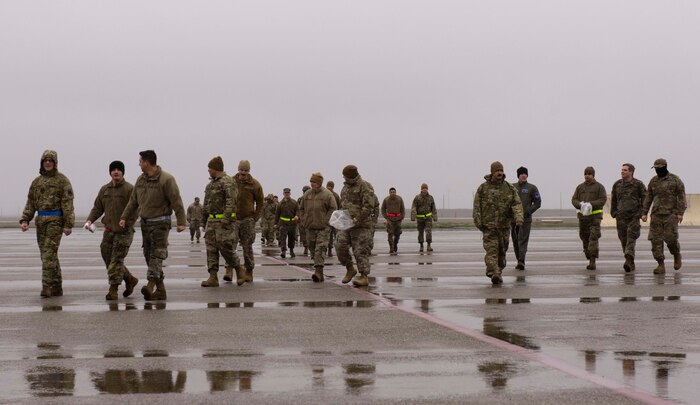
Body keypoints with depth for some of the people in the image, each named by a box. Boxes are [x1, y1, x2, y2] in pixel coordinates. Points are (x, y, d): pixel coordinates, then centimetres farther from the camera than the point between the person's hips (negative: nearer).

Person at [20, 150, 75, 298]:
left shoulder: (62, 180, -3)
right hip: (41, 220, 6)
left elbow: (67, 203, -9)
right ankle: (57, 289, 13)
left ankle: (47, 287, -15)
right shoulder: (37, 181, 14)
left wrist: (68, 224, -15)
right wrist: (24, 220, 1)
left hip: (56, 220, -6)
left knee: (49, 253, -14)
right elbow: (30, 203, 14)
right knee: (49, 255, 8)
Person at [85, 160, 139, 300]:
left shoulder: (130, 189, -6)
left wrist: (127, 223, -25)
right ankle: (130, 280, 26)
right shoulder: (104, 189, 13)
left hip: (124, 232, -7)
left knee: (116, 260, -10)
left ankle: (113, 290, -7)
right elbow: (97, 208, 16)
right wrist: (90, 220, -1)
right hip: (109, 231, 7)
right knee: (108, 259, 9)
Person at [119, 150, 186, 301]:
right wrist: (124, 217, 8)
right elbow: (133, 201, 16)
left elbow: (176, 202, -14)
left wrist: (181, 222, -19)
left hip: (160, 223, -8)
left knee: (157, 254, -16)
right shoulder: (140, 180, 11)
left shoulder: (166, 179, -11)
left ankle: (151, 285, -28)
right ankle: (160, 290, 11)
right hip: (145, 223, 8)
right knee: (149, 255, 7)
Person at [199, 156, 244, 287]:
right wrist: (203, 220, 23)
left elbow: (231, 202, -19)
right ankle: (213, 278, 0)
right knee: (211, 248, 1)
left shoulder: (228, 182, -10)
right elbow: (206, 203, 25)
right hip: (211, 220, 9)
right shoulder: (211, 183, 20)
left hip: (224, 220, -9)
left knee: (225, 247, -10)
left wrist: (225, 219, -26)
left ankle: (239, 269, 10)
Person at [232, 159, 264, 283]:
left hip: (248, 219, 0)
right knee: (231, 244, -12)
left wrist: (255, 218, -1)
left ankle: (249, 272, 13)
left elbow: (260, 203, 6)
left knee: (247, 247, 4)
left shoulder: (255, 184, 2)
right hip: (233, 218, 0)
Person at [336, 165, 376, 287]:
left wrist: (359, 218, -21)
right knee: (340, 246, -4)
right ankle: (350, 269, 14)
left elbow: (369, 205, -17)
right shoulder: (345, 187, 19)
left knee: (360, 250, -9)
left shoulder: (364, 186, -8)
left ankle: (364, 277, -7)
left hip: (360, 225, -7)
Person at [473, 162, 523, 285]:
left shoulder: (510, 188, 5)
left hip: (504, 226, 3)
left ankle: (494, 272, 26)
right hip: (489, 226, -3)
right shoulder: (483, 188, 0)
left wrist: (518, 218, -22)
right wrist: (478, 223, -7)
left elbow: (517, 204, -5)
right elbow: (477, 207, 1)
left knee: (502, 251, 10)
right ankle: (495, 274, -21)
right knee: (491, 250, -13)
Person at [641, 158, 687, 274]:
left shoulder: (675, 180, -2)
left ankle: (677, 256, 21)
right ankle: (661, 265, 0)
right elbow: (648, 198, 14)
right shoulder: (653, 181, 11)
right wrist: (644, 213, 7)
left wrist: (680, 213, -13)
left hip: (670, 214, -4)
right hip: (656, 214, 4)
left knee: (670, 238, -9)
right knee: (655, 239, -4)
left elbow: (681, 197, -5)